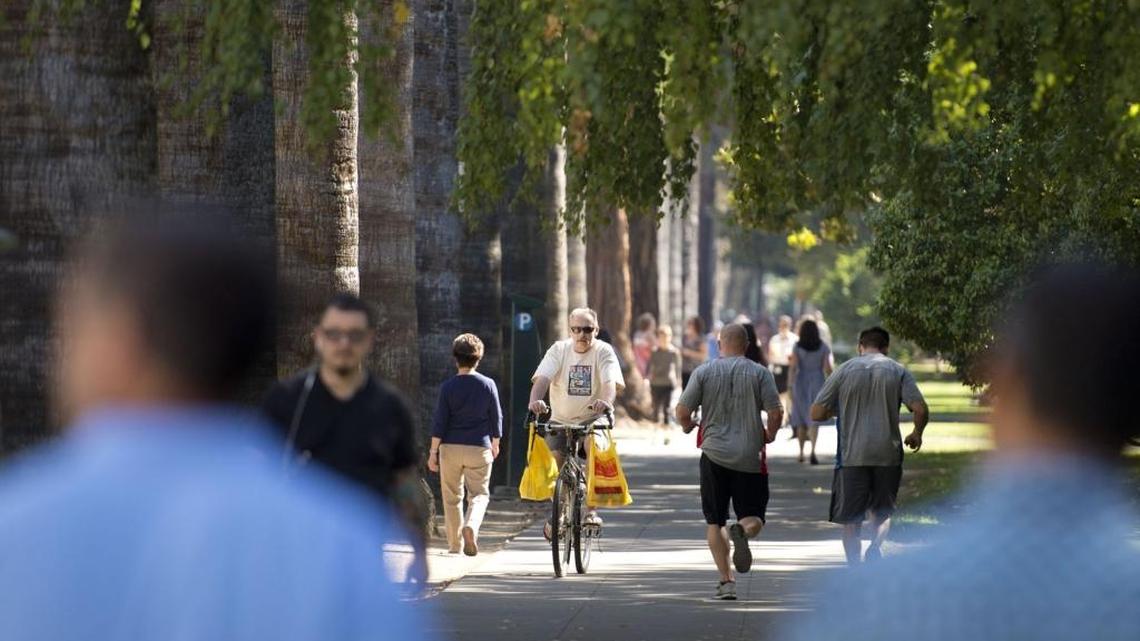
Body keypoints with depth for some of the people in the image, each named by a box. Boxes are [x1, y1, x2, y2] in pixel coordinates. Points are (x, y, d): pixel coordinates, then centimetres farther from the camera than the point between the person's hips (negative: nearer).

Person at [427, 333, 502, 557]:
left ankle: (454, 544, 15)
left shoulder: (448, 387, -4)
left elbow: (439, 421, -5)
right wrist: (495, 444, 22)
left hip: (451, 447, 0)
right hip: (479, 448, 0)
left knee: (452, 497, 11)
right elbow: (496, 417, 7)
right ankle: (471, 527, -22)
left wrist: (433, 451, 1)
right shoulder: (488, 385, -1)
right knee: (479, 494, 6)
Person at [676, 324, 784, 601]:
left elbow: (682, 411, -3)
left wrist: (687, 426, 19)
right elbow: (776, 413, -6)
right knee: (754, 517, 8)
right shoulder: (760, 373, 0)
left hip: (714, 454, 0)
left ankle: (726, 580, 1)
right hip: (750, 457, 0)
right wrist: (770, 434, 14)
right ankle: (742, 530, -27)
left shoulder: (703, 372, 0)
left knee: (715, 522, 9)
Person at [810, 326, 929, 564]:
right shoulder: (898, 371, 4)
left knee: (851, 519, 8)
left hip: (852, 456, -1)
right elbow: (921, 409, -7)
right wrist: (916, 435, 12)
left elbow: (817, 413, 1)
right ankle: (876, 544, -13)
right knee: (883, 512, 16)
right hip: (888, 455, 1)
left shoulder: (845, 370, 3)